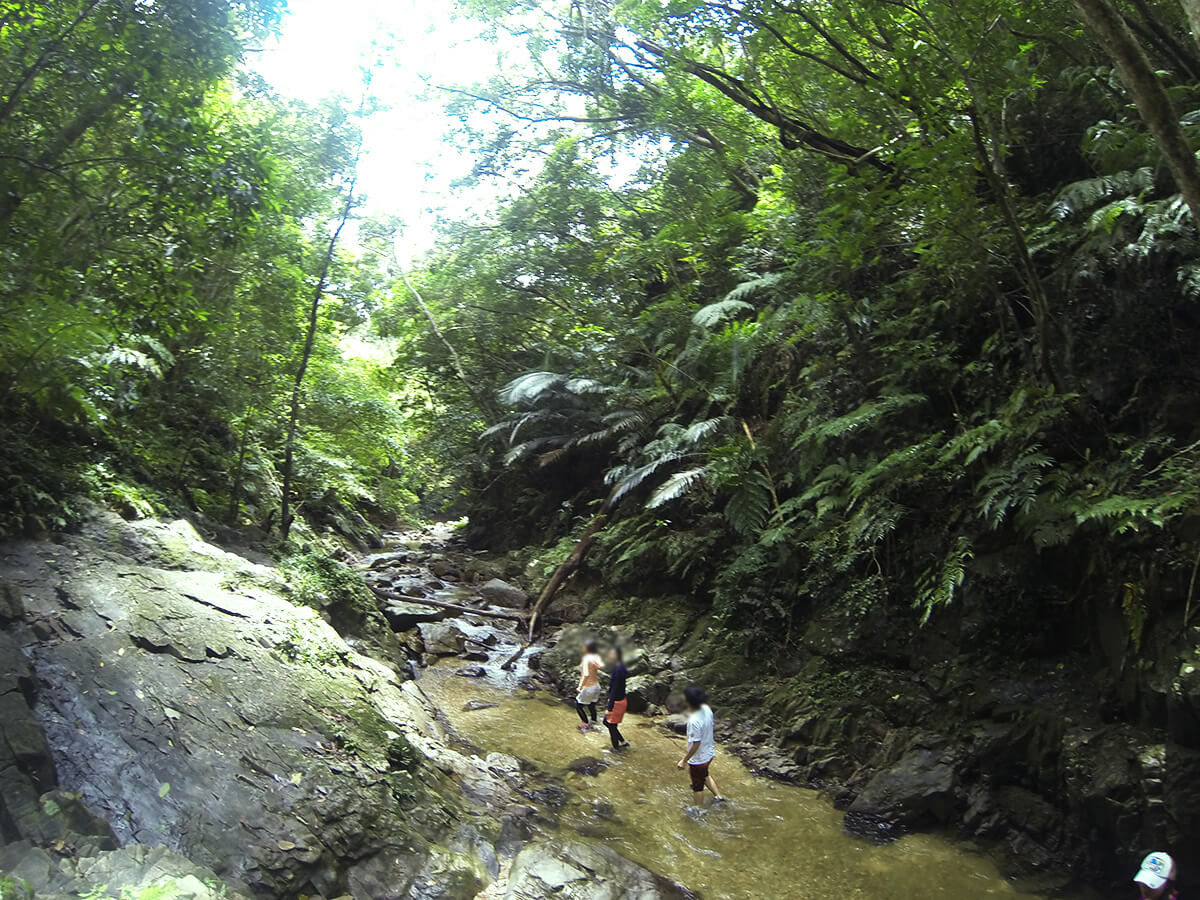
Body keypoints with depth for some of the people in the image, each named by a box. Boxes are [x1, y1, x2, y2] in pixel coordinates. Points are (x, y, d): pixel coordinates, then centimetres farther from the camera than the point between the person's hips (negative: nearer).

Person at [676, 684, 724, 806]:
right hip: (709, 753, 7)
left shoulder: (694, 721, -36)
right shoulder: (706, 709, -14)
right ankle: (718, 796, 42)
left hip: (698, 758, -7)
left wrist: (684, 760, -18)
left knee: (697, 786, 17)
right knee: (704, 775, 34)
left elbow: (696, 744, -28)